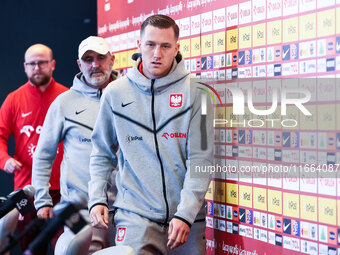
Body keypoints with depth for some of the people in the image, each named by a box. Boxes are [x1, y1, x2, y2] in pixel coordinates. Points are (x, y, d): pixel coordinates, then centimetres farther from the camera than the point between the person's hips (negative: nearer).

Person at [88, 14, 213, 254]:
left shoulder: (194, 91, -3)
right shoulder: (115, 92, 4)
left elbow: (201, 158, -7)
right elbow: (102, 154, 12)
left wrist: (185, 213, -13)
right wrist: (97, 198, 2)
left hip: (187, 216, 0)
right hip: (134, 212, 0)